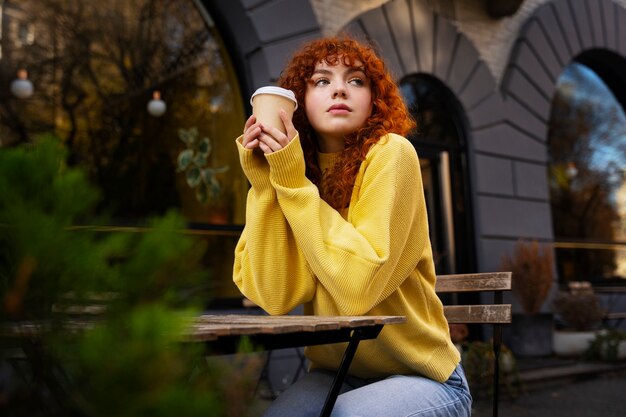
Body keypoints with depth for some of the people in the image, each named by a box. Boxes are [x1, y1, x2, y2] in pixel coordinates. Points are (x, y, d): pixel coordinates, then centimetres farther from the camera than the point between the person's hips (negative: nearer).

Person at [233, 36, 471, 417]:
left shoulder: (390, 154, -15)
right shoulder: (287, 170, -3)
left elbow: (359, 285, -25)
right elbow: (275, 296, -14)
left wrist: (293, 181, -23)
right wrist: (264, 182, -19)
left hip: (421, 377, -3)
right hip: (337, 374, 3)